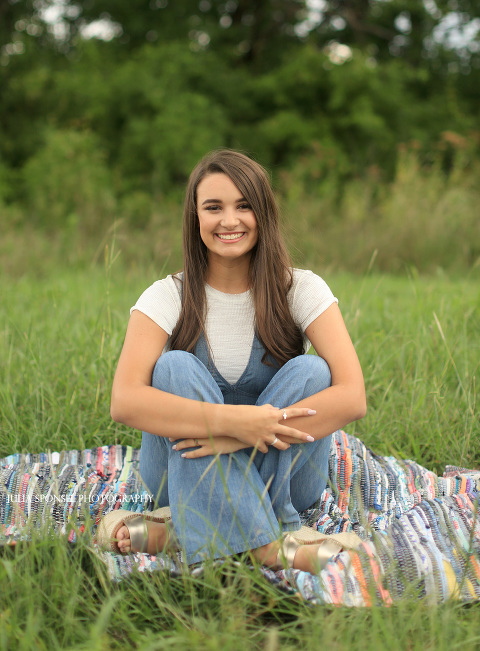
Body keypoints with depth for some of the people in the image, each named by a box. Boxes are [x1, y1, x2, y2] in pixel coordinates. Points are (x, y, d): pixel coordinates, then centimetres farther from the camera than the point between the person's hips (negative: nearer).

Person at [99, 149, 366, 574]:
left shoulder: (302, 290, -7)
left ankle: (185, 532, -23)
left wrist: (239, 437, -30)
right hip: (186, 474, 0)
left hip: (281, 475, 0)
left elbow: (352, 397, -20)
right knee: (175, 367, -24)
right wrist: (231, 420, -36)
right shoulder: (168, 298, -6)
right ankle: (268, 544, -32)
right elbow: (125, 401, -22)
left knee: (309, 371, -24)